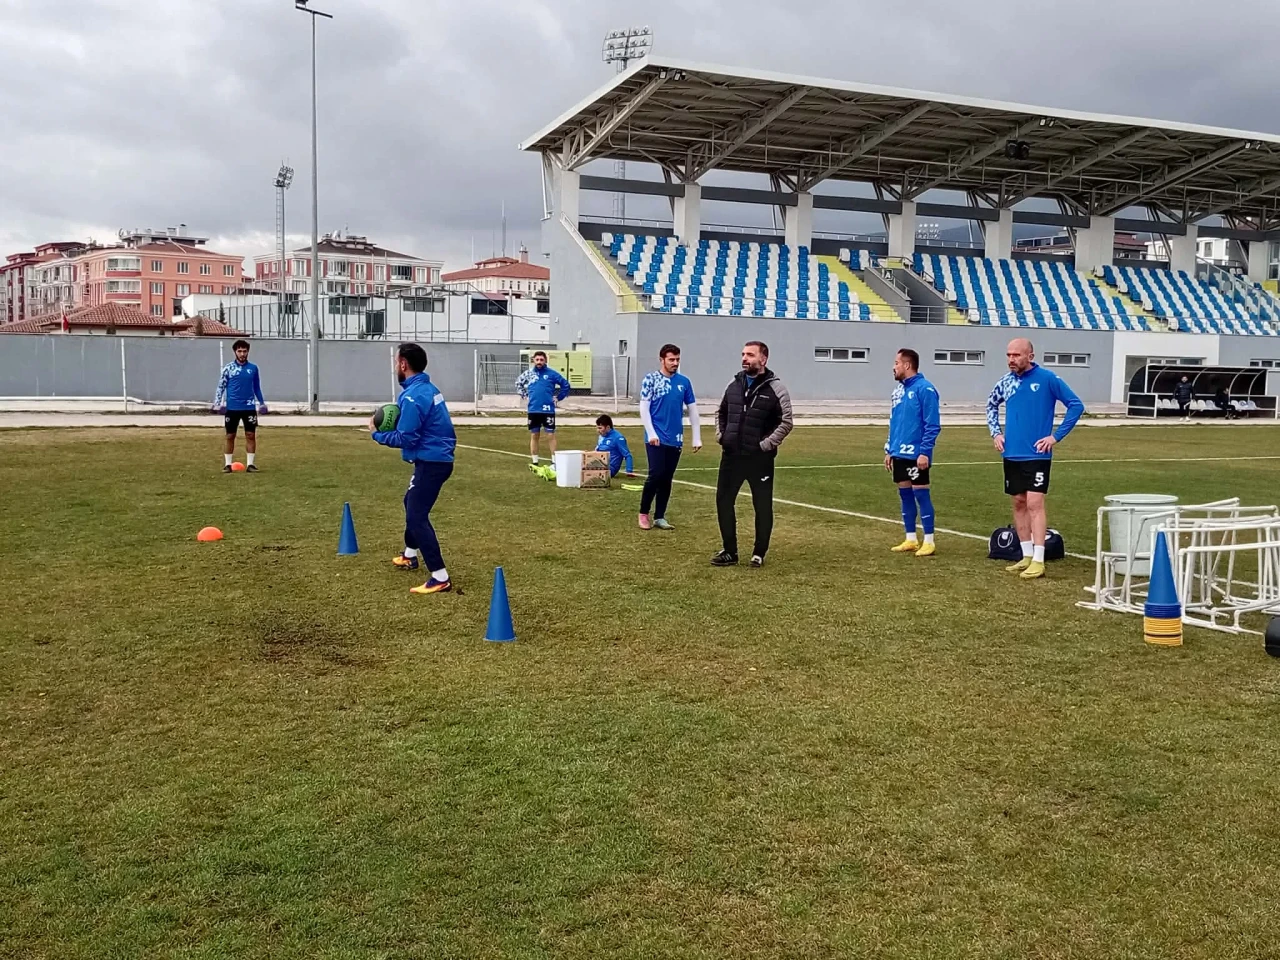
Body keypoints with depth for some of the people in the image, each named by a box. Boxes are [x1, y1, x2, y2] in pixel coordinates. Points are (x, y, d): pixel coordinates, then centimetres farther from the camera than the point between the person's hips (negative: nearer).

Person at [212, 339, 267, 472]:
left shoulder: (253, 368, 5)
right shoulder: (228, 368, 0)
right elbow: (221, 386, 2)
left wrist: (262, 402, 13)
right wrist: (217, 403, -6)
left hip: (249, 407, 1)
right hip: (232, 408, -1)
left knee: (251, 435, 0)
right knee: (230, 436, 4)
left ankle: (250, 464, 7)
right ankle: (228, 464, 11)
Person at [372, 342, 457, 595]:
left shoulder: (413, 396, -20)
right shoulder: (427, 388, 11)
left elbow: (406, 439, -19)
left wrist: (377, 434, -5)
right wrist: (396, 420, 7)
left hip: (431, 462, -11)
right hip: (437, 459, 11)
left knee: (417, 517, -12)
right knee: (412, 502, 29)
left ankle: (440, 579, -16)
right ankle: (410, 556, 47)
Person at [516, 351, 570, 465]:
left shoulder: (552, 373, -3)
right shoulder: (528, 373, 5)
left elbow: (565, 385, 3)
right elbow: (518, 383, 22)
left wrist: (558, 397, 1)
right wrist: (525, 395, 11)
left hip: (548, 410, -3)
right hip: (533, 410, 3)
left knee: (551, 435, -1)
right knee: (534, 436, 8)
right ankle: (535, 462, 15)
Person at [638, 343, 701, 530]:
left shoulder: (684, 382, 7)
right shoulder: (650, 379, -2)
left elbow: (692, 410, 11)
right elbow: (644, 408, -5)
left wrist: (697, 437, 8)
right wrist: (651, 433, -14)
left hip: (675, 439, 4)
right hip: (656, 438, -4)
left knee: (667, 479, 7)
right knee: (656, 475, -11)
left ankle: (659, 517, 16)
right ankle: (644, 512, 7)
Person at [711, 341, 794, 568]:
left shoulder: (775, 388, -8)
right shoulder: (734, 384, 9)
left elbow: (786, 422, -9)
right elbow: (721, 412, 21)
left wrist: (766, 445, -14)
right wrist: (720, 435, 6)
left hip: (759, 458, -5)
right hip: (731, 456, 5)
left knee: (762, 505, 4)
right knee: (723, 501, 7)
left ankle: (759, 553, 16)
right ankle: (729, 551, 19)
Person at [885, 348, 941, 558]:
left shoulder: (924, 389, -12)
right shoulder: (899, 389, 13)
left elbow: (933, 425, -16)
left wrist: (925, 451, -20)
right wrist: (889, 450, 17)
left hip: (916, 454, -8)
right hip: (899, 454, 8)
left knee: (921, 494, -3)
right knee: (905, 494, 11)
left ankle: (929, 542, 5)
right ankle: (911, 540, 19)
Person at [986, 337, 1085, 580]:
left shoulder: (1047, 378, -9)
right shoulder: (1006, 381, 6)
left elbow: (1076, 405, -7)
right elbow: (991, 405, 25)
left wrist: (1056, 436, -10)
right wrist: (995, 432, 12)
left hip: (1036, 455, -6)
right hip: (1011, 454, 6)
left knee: (1034, 504, -10)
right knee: (1019, 504, 10)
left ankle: (1038, 560, -9)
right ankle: (1027, 556, 19)